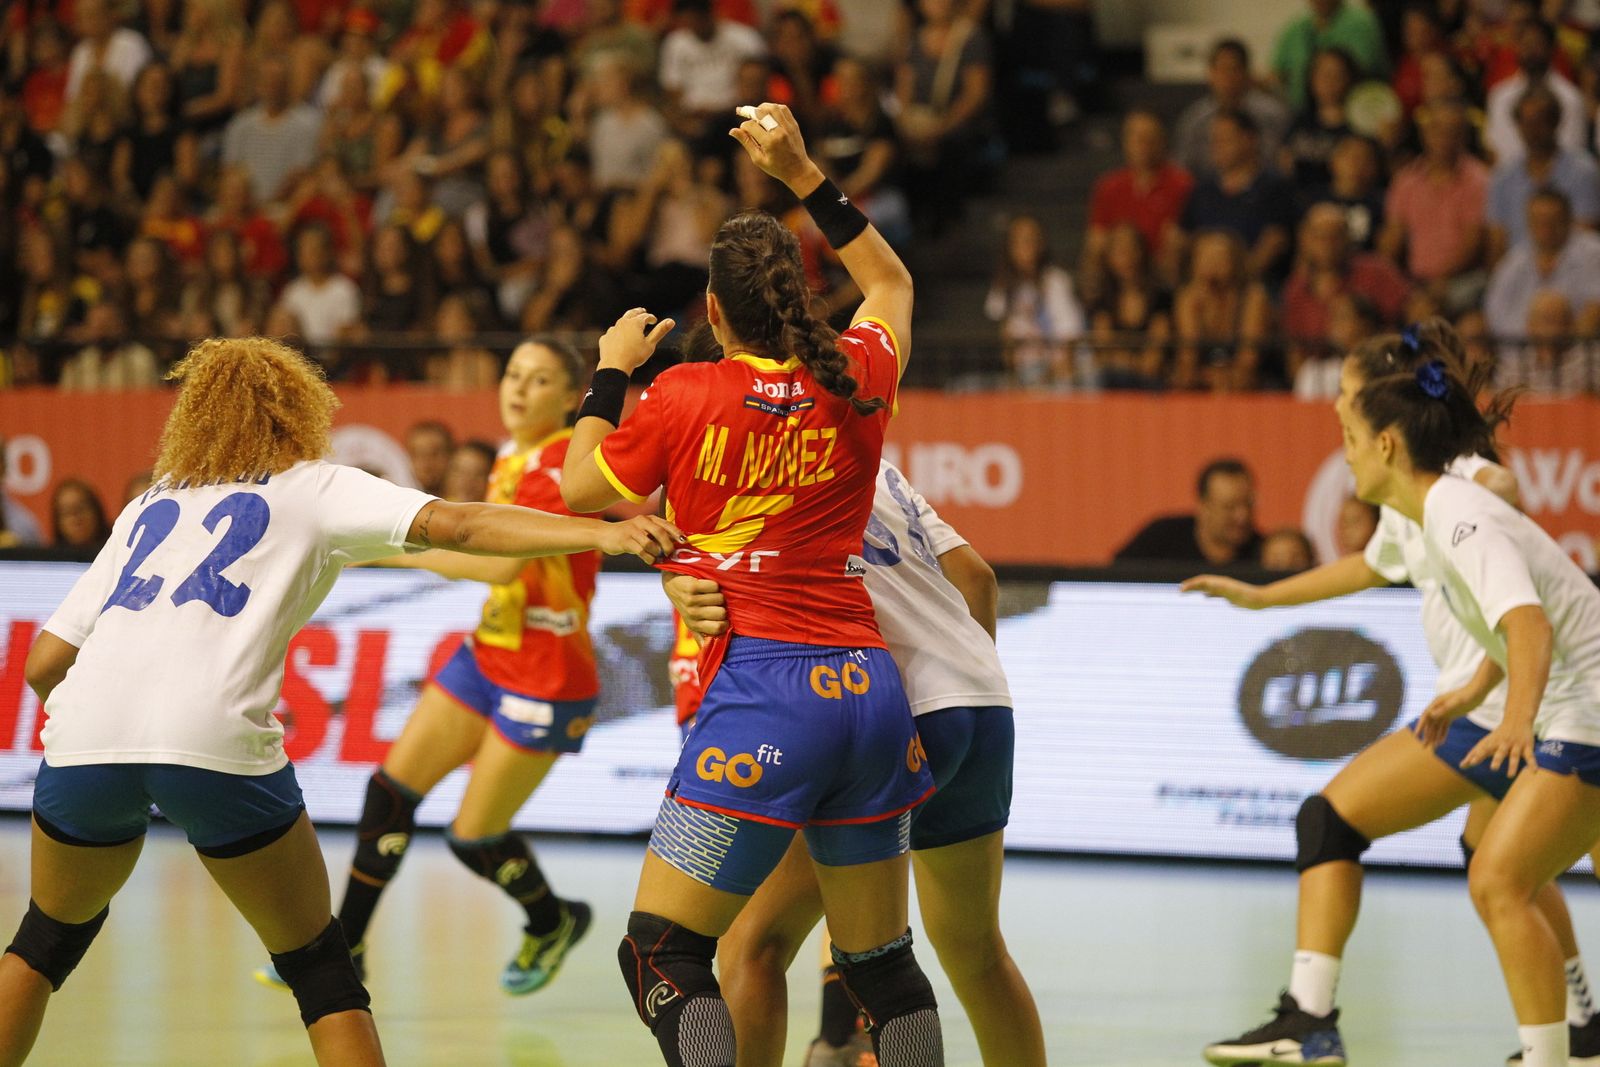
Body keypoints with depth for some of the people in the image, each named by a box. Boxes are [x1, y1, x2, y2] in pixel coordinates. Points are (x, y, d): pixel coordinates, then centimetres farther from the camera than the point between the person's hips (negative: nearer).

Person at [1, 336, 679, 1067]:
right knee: (319, 970, 11)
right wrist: (599, 533, -6)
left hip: (84, 732, 4)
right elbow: (458, 526, 1)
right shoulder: (314, 490, 18)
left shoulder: (148, 508, 29)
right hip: (214, 739, -4)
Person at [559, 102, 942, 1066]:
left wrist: (612, 373, 22)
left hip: (762, 690, -5)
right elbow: (891, 281, 30)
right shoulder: (856, 380, 7)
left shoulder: (686, 398, -4)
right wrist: (803, 175, 30)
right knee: (885, 967, 14)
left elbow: (580, 490, 11)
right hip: (872, 689, 5)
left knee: (663, 957, -4)